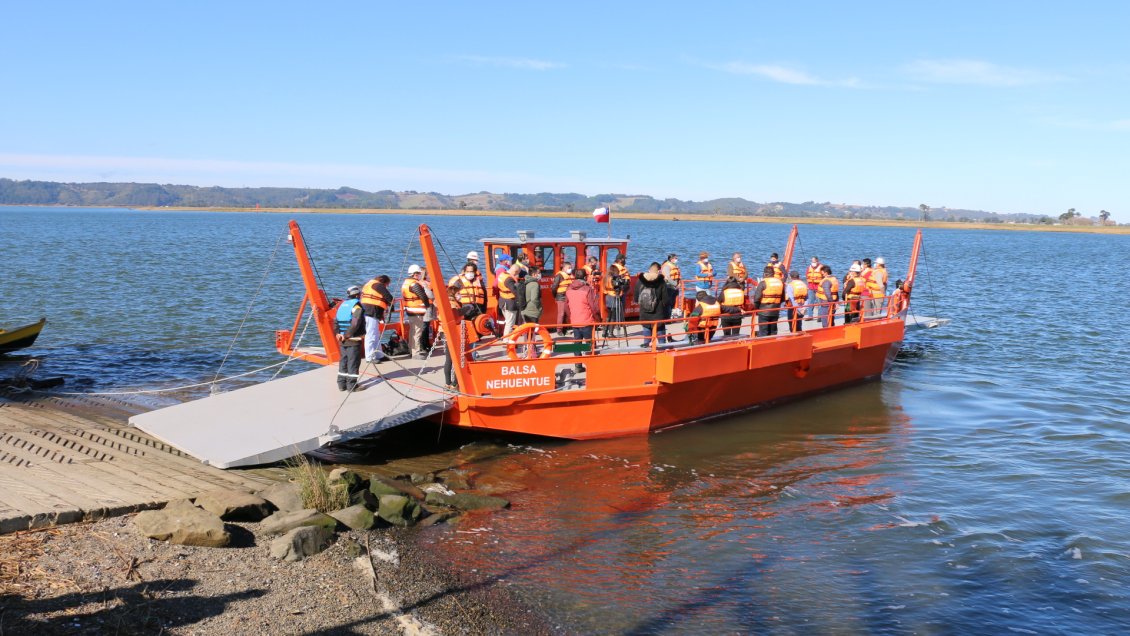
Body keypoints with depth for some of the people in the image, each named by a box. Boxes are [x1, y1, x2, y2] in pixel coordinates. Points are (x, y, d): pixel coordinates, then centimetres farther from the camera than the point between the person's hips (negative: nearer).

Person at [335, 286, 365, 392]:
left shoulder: (342, 304, 12)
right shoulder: (357, 306, -11)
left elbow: (336, 320, 9)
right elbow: (355, 324, -22)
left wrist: (339, 334, 4)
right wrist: (346, 335, -15)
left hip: (343, 340, 8)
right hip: (354, 340, -8)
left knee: (343, 361, 14)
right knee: (353, 362, -2)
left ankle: (341, 384, 19)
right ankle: (352, 385, 0)